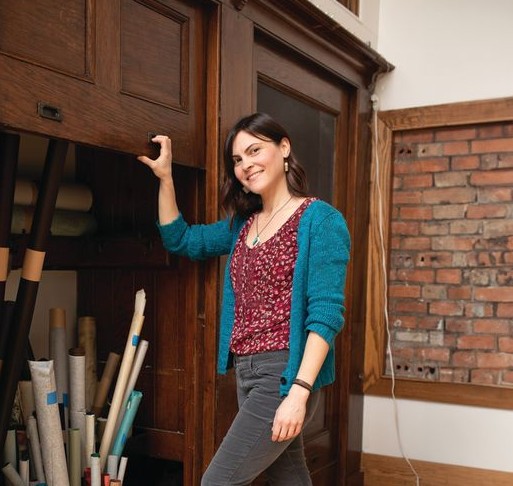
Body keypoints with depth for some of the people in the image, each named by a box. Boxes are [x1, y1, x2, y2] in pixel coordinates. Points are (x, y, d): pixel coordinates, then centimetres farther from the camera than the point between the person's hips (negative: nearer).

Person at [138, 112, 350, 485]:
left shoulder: (320, 220, -10)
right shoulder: (243, 223, 12)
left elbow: (326, 313, -17)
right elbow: (180, 240, 21)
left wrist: (300, 390, -24)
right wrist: (165, 177, 11)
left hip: (286, 374, -7)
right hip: (246, 372, 7)